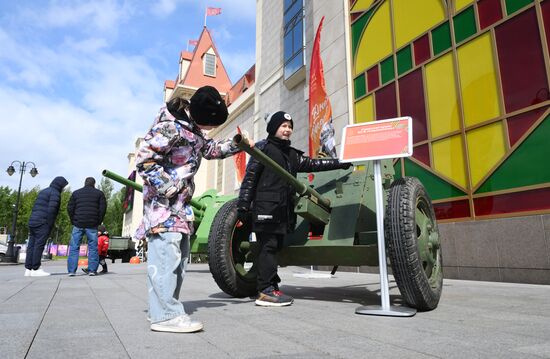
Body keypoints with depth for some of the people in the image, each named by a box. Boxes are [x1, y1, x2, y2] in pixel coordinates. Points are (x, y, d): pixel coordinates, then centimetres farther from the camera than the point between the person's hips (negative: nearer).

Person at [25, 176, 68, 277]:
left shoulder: (43, 191, 23)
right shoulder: (55, 193, -5)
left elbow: (35, 207, 22)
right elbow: (51, 210, -16)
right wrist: (50, 225, -12)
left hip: (32, 222, 9)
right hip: (43, 223, -9)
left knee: (31, 245, 7)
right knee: (39, 245, -7)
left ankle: (28, 269, 8)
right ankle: (35, 269, -7)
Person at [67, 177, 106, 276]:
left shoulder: (76, 193, 12)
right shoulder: (99, 193, 7)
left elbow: (70, 208, 6)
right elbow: (103, 208, 0)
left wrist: (73, 221, 13)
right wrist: (98, 221, 7)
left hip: (78, 224, 1)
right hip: (92, 225, -1)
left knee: (74, 247, 5)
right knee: (93, 247, 2)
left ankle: (71, 270, 0)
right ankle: (92, 270, -1)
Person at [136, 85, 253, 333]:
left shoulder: (192, 128, 11)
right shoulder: (170, 127, -18)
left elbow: (209, 149, 25)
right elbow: (144, 160, -20)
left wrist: (235, 145, 13)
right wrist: (169, 188, -20)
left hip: (180, 204, 10)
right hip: (162, 202, -10)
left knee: (179, 256, 11)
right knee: (166, 255, -11)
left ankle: (162, 310, 21)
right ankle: (166, 315, -5)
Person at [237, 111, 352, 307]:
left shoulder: (291, 154, 22)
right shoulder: (263, 147, 2)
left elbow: (313, 164, 21)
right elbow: (249, 178, -3)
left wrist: (340, 163, 16)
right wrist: (243, 206, -9)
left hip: (283, 210, 7)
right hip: (265, 207, -7)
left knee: (275, 247, 7)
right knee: (268, 247, -8)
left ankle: (271, 288, 12)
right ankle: (266, 291, -5)